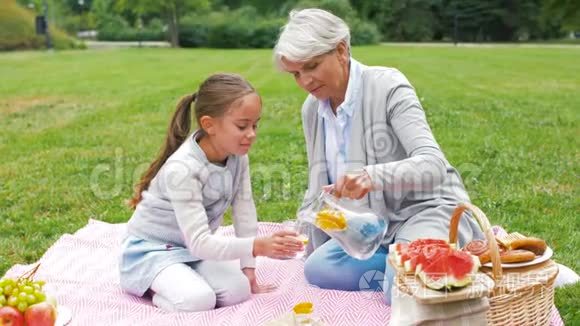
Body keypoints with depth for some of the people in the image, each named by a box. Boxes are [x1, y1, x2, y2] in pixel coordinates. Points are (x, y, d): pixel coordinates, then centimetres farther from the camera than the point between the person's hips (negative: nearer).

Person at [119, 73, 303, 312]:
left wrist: (248, 269, -3)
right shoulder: (182, 169, -32)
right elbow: (200, 243, -34)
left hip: (194, 248, 7)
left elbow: (244, 211, -3)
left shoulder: (237, 155, -10)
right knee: (198, 299, -30)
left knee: (238, 289, -16)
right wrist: (257, 246, -44)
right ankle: (154, 284, 1)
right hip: (151, 250, -6)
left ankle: (181, 278, 9)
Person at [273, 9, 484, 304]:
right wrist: (311, 251, 14)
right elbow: (318, 191, 13)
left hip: (426, 210, -6)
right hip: (374, 224, 7)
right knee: (317, 269, -17)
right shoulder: (311, 109, 2)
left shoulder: (387, 86, -17)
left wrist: (373, 176, -46)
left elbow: (433, 165, -28)